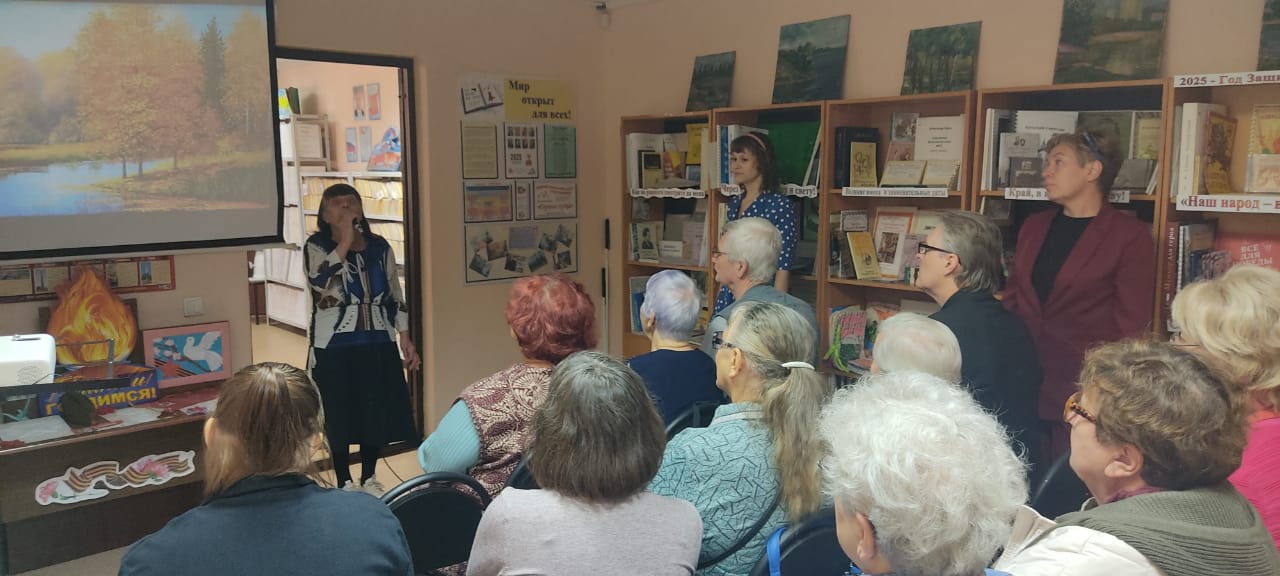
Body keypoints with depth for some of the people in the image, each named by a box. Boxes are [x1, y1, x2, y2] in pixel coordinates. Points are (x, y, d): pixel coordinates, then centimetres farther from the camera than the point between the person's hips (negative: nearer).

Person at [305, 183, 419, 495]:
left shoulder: (379, 246, 6)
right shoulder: (317, 246, -5)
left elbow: (394, 296, 10)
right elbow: (321, 282, -25)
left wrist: (406, 340, 6)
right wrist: (346, 241, -20)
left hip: (378, 345, 4)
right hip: (335, 349, -3)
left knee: (377, 413, 9)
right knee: (339, 416, 5)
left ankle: (369, 478, 29)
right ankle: (344, 483, 23)